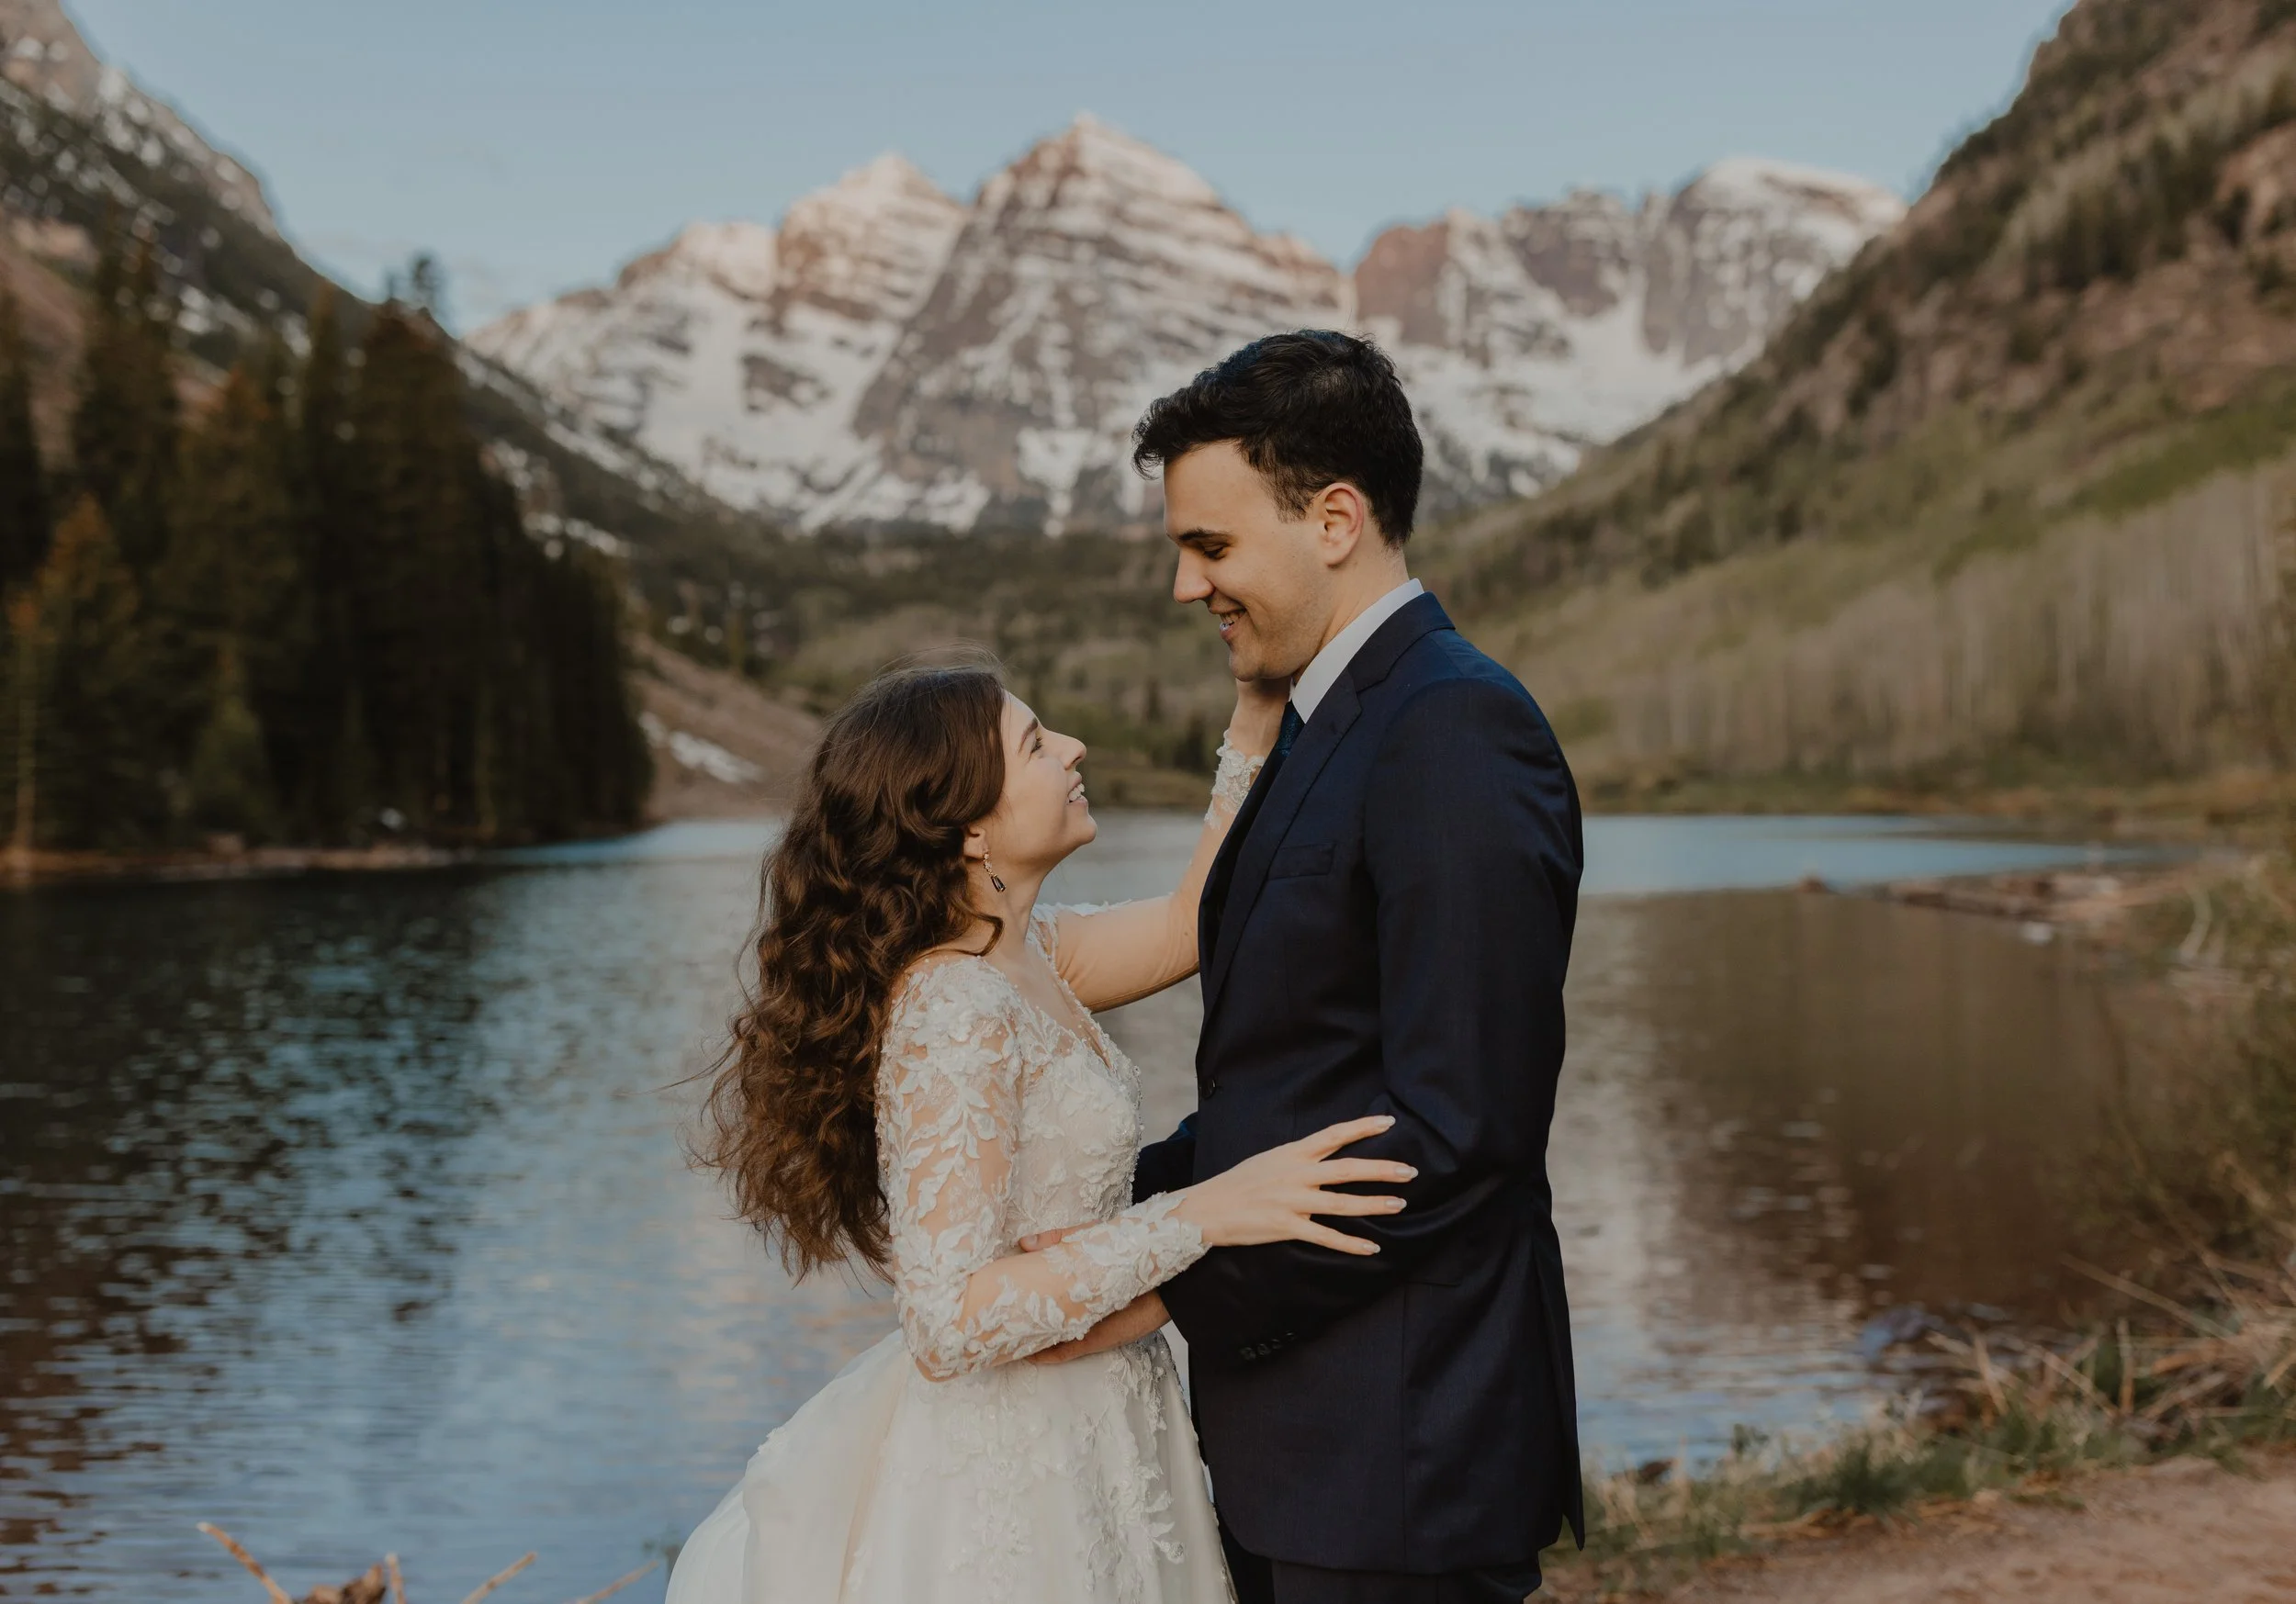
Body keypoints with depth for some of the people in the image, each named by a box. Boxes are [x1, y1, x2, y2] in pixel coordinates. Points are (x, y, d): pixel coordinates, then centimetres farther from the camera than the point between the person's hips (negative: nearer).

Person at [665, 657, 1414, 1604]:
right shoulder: (952, 1013, -25)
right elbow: (950, 1321, -30)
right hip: (1009, 1472, -9)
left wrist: (1259, 710, 4)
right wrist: (1205, 1213, -30)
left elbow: (1192, 920, 12)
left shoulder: (1020, 954, 1)